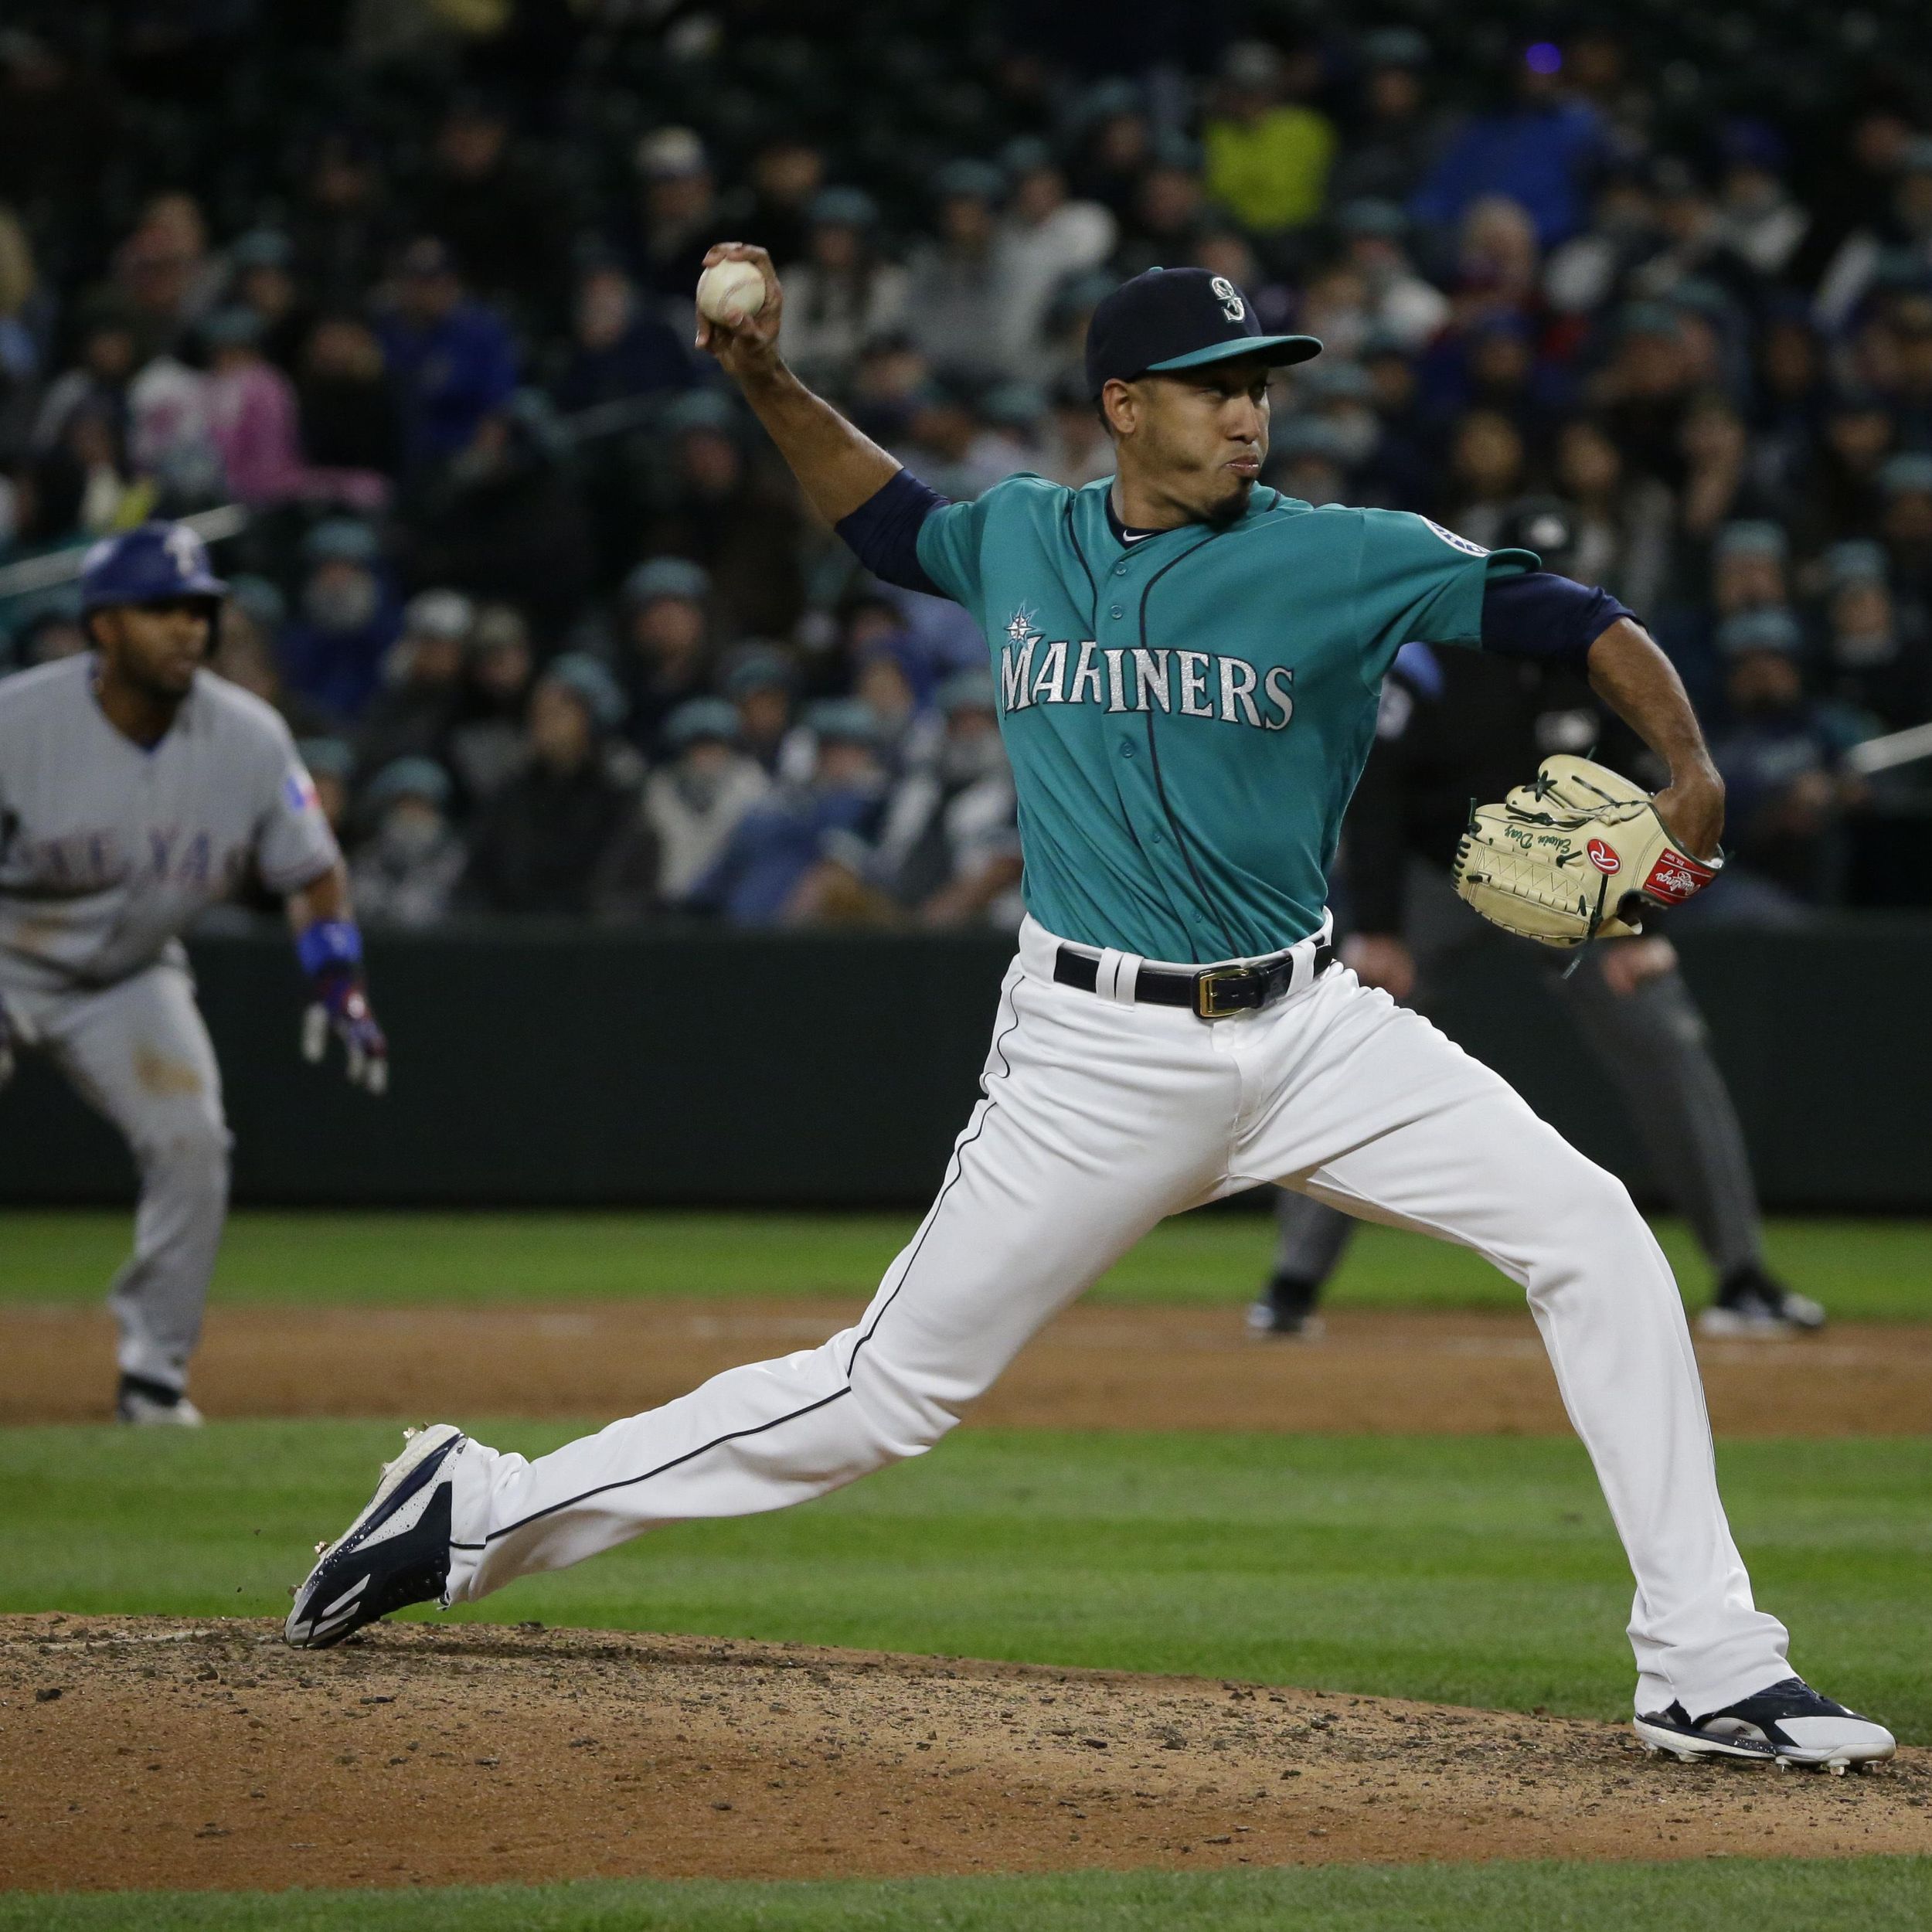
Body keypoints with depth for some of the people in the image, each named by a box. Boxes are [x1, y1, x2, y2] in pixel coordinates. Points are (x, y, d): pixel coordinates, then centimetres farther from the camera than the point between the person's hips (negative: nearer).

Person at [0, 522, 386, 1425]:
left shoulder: (248, 737, -14)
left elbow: (310, 871, 0)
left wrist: (340, 985, -14)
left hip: (129, 977, 3)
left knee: (190, 1142, -14)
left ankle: (154, 1373, 1)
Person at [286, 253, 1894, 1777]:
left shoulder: (1346, 561, -5)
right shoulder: (1019, 541, 4)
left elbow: (1575, 618, -9)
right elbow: (887, 517, 27)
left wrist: (1688, 769, -25)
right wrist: (768, 383, 14)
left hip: (1309, 1027, 1)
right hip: (1097, 1060, 0)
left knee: (1592, 1235, -16)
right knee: (892, 1389, -1)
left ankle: (1708, 1672, -11)